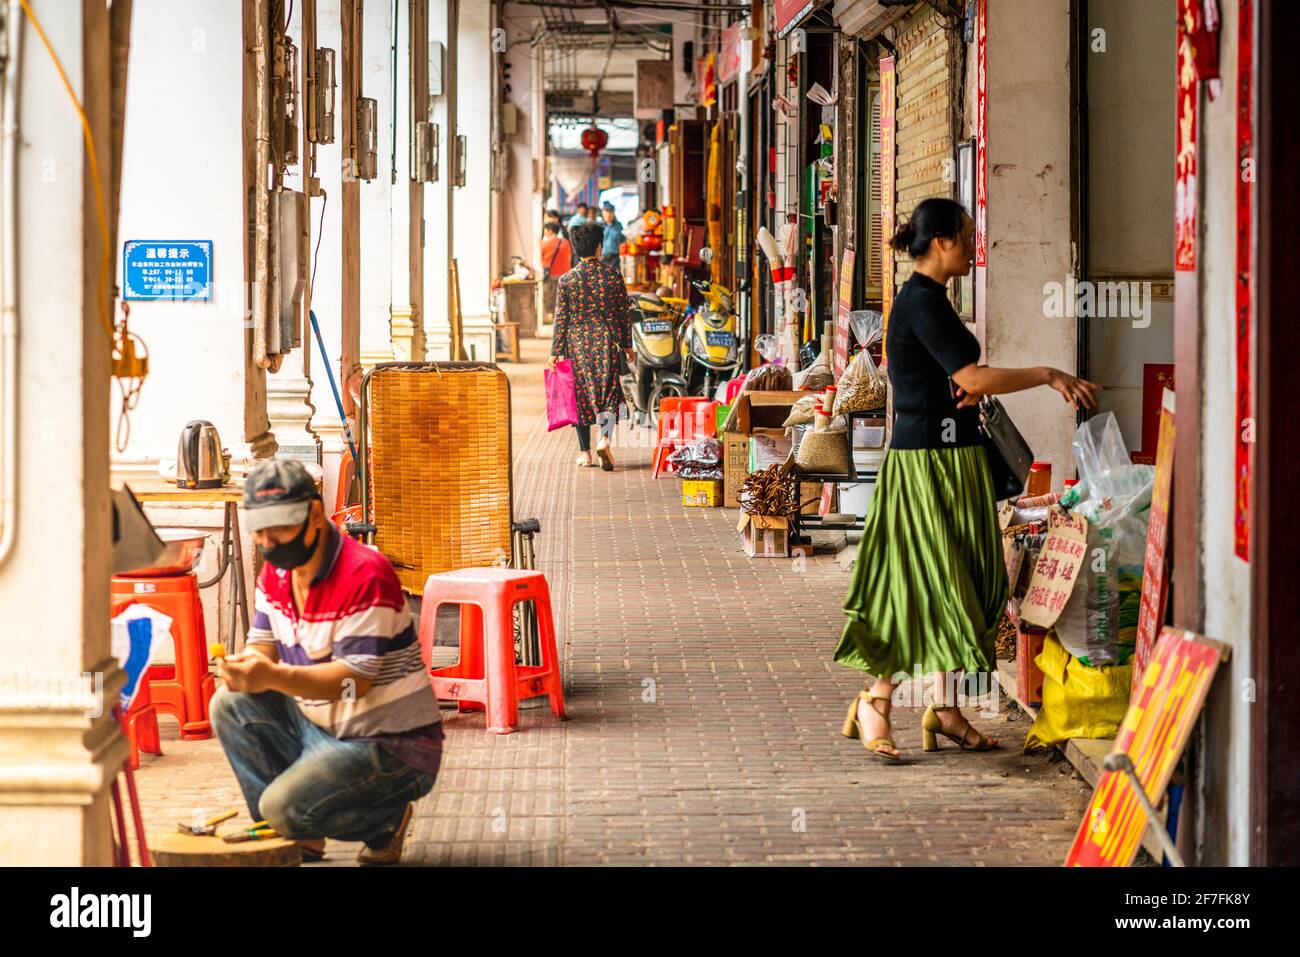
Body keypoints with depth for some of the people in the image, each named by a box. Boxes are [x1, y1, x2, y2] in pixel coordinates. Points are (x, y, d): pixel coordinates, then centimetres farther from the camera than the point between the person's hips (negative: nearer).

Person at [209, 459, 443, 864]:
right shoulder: (275, 572, 4)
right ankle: (290, 835, 0)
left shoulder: (365, 575, -23)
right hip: (321, 730, 9)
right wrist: (243, 668, -22)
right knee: (230, 706, -7)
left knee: (286, 806, -25)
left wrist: (273, 676, -40)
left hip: (394, 748, -9)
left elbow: (355, 679, -27)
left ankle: (385, 820, 5)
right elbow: (263, 647, 4)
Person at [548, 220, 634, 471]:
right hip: (606, 343, 0)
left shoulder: (567, 280, -4)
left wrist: (555, 352, 3)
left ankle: (584, 452, 12)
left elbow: (561, 318, -2)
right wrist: (627, 344, 14)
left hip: (577, 343, 0)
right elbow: (623, 313, 3)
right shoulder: (612, 276, -2)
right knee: (609, 393, 5)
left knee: (581, 395, 9)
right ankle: (604, 438, -19)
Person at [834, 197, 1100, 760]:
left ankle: (945, 708, 14)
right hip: (929, 458, -10)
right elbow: (973, 378, -22)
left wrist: (968, 387, -3)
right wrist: (1046, 374, -17)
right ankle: (875, 701, 3)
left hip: (952, 457, 10)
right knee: (928, 583, -7)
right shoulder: (922, 301, -15)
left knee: (965, 584, 9)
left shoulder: (923, 299, 15)